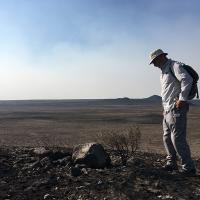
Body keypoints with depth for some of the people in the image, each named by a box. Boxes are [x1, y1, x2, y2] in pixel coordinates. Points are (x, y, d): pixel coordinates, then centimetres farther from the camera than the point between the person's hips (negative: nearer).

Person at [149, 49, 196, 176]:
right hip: (168, 110, 10)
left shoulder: (174, 66, -8)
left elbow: (187, 80, -21)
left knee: (178, 138, -9)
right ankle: (172, 163, 26)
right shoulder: (164, 71, 20)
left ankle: (188, 167, 1)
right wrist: (166, 108, 16)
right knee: (167, 138, 14)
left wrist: (182, 99, -21)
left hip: (176, 109, -10)